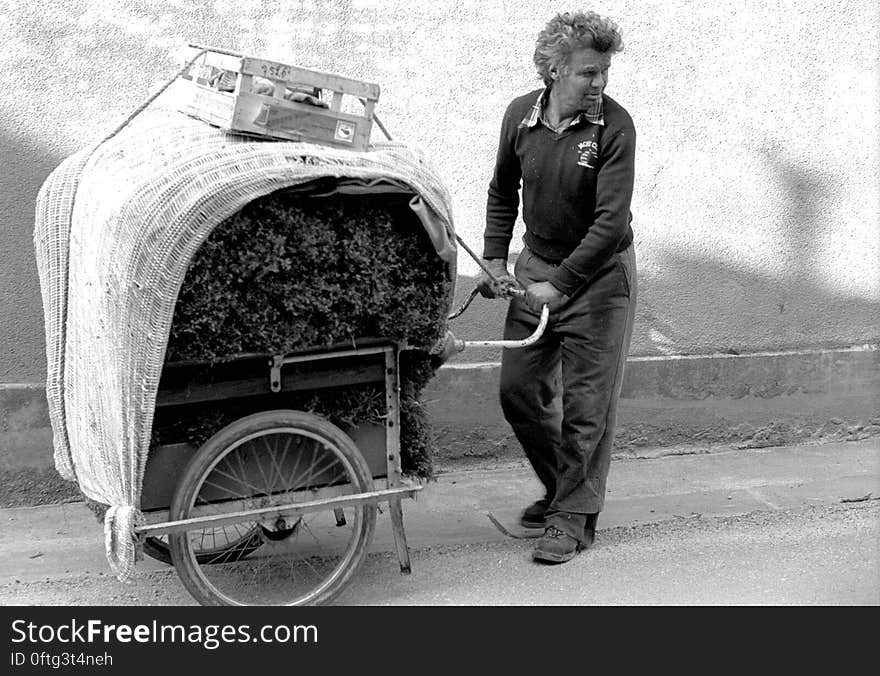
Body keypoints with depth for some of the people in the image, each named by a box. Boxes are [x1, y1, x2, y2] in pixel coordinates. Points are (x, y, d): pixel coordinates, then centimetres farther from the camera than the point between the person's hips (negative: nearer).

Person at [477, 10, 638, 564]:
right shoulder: (521, 115, -4)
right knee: (518, 390, 10)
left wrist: (561, 285, -24)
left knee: (586, 404, 0)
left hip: (599, 274, -5)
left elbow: (612, 221, -22)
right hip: (536, 265, 5)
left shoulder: (615, 127, -18)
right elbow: (503, 191, 12)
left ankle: (575, 518, 13)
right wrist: (496, 259, 4)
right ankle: (560, 486, 33)